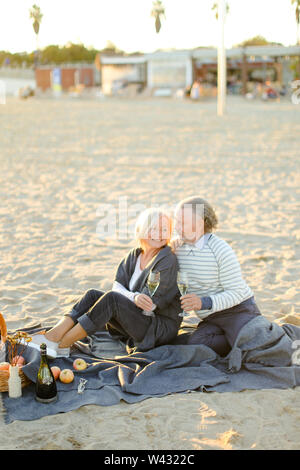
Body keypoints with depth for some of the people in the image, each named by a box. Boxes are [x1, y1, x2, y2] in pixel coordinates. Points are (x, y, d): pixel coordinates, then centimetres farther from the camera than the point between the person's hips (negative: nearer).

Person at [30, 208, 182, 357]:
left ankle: (61, 346, -26)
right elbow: (117, 286, -4)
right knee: (92, 294, -8)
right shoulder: (134, 255, 7)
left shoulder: (168, 260, -14)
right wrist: (134, 297, -25)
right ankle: (53, 335, -23)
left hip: (161, 327, -7)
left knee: (111, 298, -27)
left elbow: (151, 305, -18)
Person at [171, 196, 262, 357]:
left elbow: (237, 292, -17)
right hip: (210, 319, 6)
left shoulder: (221, 250, -16)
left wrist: (204, 303, -31)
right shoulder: (179, 246, 3)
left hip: (238, 311, -5)